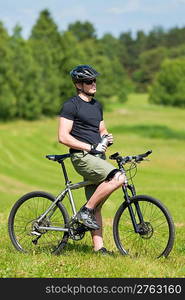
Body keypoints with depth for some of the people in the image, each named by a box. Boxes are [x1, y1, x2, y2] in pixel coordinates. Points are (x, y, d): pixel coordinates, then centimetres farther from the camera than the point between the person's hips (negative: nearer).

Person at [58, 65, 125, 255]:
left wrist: (107, 138, 4)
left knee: (96, 207, 6)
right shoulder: (71, 106, -7)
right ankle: (86, 211, -15)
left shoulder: (97, 105, 18)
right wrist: (90, 147, -16)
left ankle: (98, 247, 7)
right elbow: (63, 137, -13)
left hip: (97, 157, 8)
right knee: (118, 178, -27)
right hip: (82, 157, -8)